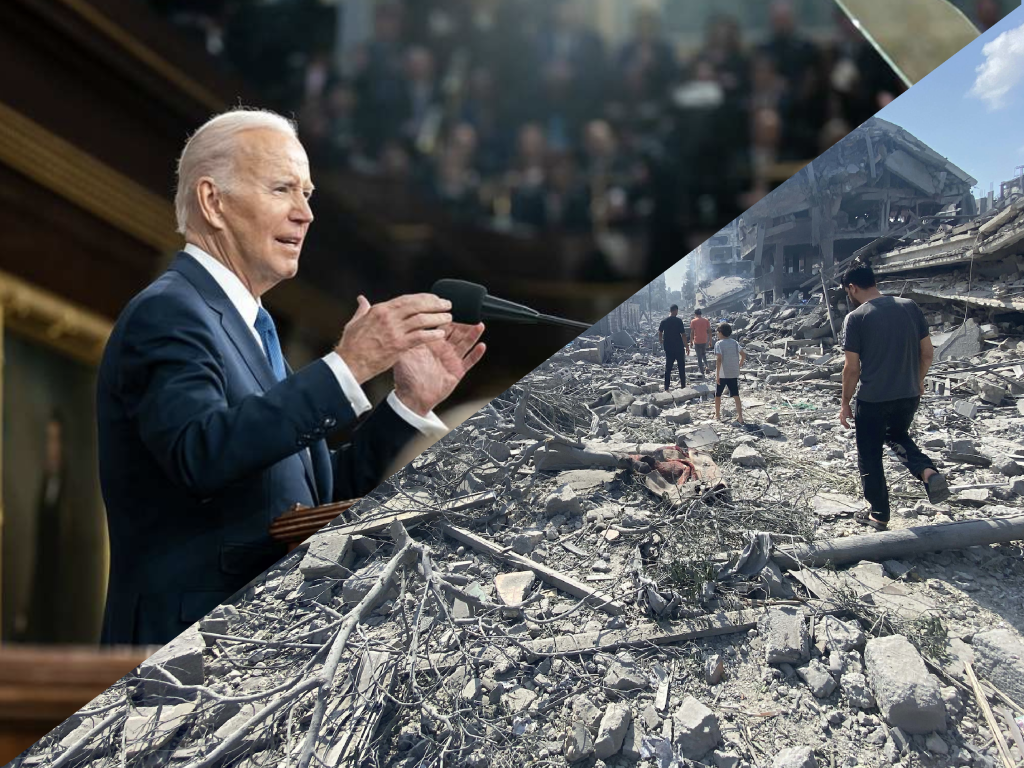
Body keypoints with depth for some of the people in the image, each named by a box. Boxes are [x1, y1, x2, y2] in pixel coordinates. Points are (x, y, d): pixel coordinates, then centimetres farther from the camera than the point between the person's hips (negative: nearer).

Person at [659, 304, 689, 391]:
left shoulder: (664, 321, 1)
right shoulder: (678, 321, -13)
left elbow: (660, 333, 11)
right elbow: (683, 335, -14)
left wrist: (661, 343, 28)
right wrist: (686, 346, -5)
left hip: (668, 348, 4)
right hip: (678, 347, -4)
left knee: (668, 368, 8)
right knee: (681, 367, 11)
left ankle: (666, 388, 5)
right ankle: (683, 386, 15)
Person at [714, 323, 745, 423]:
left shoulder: (719, 343, -10)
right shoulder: (735, 343, 5)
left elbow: (719, 359, -17)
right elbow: (743, 355, 0)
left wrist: (717, 375, -15)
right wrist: (738, 366, 13)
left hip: (722, 374, -4)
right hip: (734, 374, 4)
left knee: (718, 395, 15)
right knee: (736, 396, 4)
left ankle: (717, 415, 25)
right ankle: (740, 417, -3)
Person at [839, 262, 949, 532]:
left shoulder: (855, 318, -12)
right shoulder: (910, 307, 0)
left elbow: (852, 368, -11)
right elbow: (928, 353, 5)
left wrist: (845, 404, 2)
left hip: (873, 400, -5)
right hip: (909, 396, 5)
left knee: (870, 457, 13)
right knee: (897, 436, 30)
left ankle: (879, 515, 21)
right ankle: (928, 471, 3)